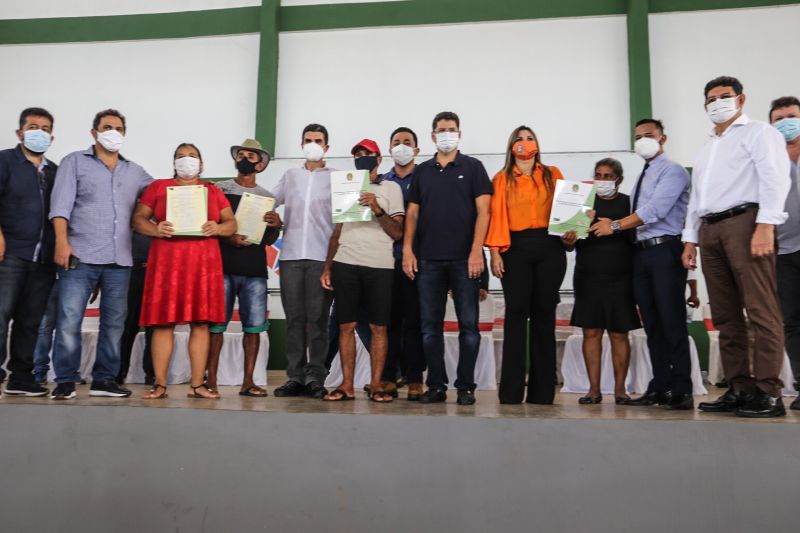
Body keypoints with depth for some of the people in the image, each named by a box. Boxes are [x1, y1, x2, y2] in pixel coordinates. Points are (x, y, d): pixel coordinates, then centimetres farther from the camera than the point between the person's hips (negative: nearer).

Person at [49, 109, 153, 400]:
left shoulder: (135, 172, 19)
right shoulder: (75, 162, 7)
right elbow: (61, 204, -3)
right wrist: (62, 241, -14)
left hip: (119, 260, 4)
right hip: (80, 256, -3)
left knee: (114, 322, 6)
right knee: (69, 320, -6)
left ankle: (105, 379, 14)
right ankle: (66, 380, 4)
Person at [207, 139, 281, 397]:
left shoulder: (267, 197, 15)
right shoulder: (219, 189, 9)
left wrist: (276, 225, -5)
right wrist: (227, 238, -13)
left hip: (255, 269, 2)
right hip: (224, 266, -2)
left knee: (254, 324, -1)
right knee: (216, 322, -2)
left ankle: (248, 381, 5)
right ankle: (211, 379, 6)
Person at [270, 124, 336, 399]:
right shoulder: (290, 176, 18)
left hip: (321, 256, -3)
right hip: (291, 255, 3)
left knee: (318, 319, -3)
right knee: (294, 319, 3)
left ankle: (315, 377, 2)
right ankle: (296, 376, 8)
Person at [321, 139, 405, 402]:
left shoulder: (391, 188, 9)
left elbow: (397, 233, 1)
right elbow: (336, 232, 18)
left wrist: (377, 209, -13)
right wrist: (326, 267, 11)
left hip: (379, 266, -2)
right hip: (345, 264, 2)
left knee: (378, 327, -2)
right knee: (346, 325, 1)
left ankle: (376, 385, 5)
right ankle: (347, 385, 6)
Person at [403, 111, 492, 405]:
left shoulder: (472, 167, 5)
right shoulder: (422, 171, 14)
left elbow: (483, 211, -3)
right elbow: (412, 213, 12)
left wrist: (476, 251, -13)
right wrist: (407, 250, 0)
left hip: (463, 259, -3)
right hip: (428, 259, 3)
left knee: (468, 325, 1)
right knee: (430, 326, 5)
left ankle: (465, 387, 10)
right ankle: (436, 386, 14)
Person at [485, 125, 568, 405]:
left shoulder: (552, 174, 16)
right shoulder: (502, 179, 12)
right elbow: (496, 216, 2)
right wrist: (495, 251, -7)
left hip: (550, 247, 1)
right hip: (516, 248, -1)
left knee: (544, 313, 3)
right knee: (516, 314, -6)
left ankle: (542, 390, 9)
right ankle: (511, 390, -2)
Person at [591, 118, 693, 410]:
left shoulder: (672, 171, -3)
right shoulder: (642, 177, 22)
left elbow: (655, 209, -16)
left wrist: (616, 225, -13)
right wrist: (616, 226, 3)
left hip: (665, 251, -8)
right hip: (641, 252, 8)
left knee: (672, 322, -7)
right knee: (652, 324, 8)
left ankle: (681, 391, -1)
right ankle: (660, 388, 14)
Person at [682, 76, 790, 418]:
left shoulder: (759, 133, 7)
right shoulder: (705, 150, 29)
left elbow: (773, 177, -7)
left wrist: (766, 225, -19)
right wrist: (690, 239, 17)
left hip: (745, 222, -7)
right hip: (709, 230, 7)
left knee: (760, 310, -11)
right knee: (725, 315, 4)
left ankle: (768, 392, -9)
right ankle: (739, 388, 8)